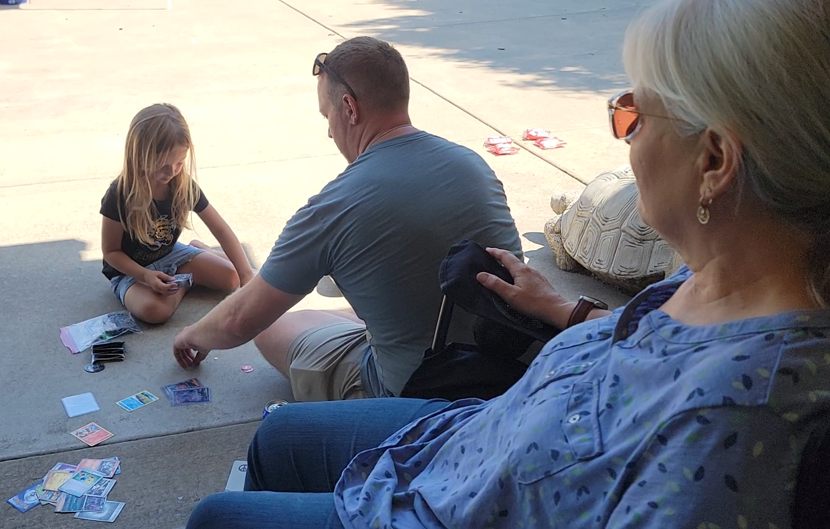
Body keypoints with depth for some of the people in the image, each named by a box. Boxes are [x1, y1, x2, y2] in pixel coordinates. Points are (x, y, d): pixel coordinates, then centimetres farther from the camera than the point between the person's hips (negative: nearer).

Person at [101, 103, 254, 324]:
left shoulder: (185, 185, -16)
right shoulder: (120, 195, -27)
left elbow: (222, 230, -13)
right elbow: (111, 251, -16)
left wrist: (247, 275, -23)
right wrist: (145, 275, -33)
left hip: (170, 255, 3)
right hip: (131, 269, -3)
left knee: (231, 278, -11)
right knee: (155, 310, -33)